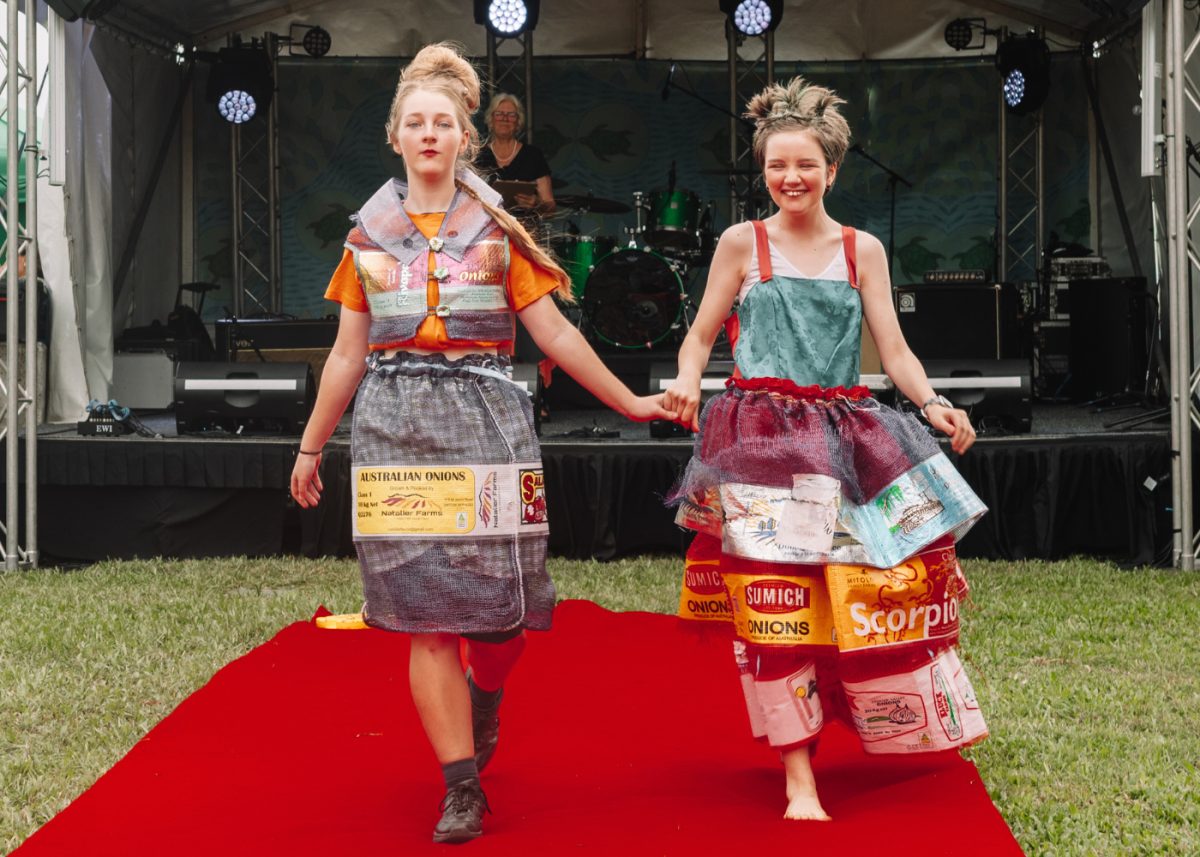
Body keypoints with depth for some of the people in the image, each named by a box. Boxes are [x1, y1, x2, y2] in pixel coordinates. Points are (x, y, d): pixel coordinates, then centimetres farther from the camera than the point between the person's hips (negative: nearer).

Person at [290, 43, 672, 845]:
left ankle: (484, 700, 32)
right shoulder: (369, 237, 12)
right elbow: (347, 354, 16)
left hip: (484, 419, -1)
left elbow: (556, 333, 9)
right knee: (426, 612, -5)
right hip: (396, 430, 1)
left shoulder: (497, 232, 8)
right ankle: (462, 787, 0)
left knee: (497, 601, -3)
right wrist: (311, 447, 17)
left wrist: (629, 402, 6)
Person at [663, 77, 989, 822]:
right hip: (763, 439, -2)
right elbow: (701, 335, 7)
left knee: (876, 589, -3)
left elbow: (893, 349, 6)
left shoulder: (862, 250, 10)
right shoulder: (743, 243, 6)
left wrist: (934, 404, -11)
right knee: (775, 601, -8)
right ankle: (800, 782, -6)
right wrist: (687, 384, -14)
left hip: (845, 439, 2)